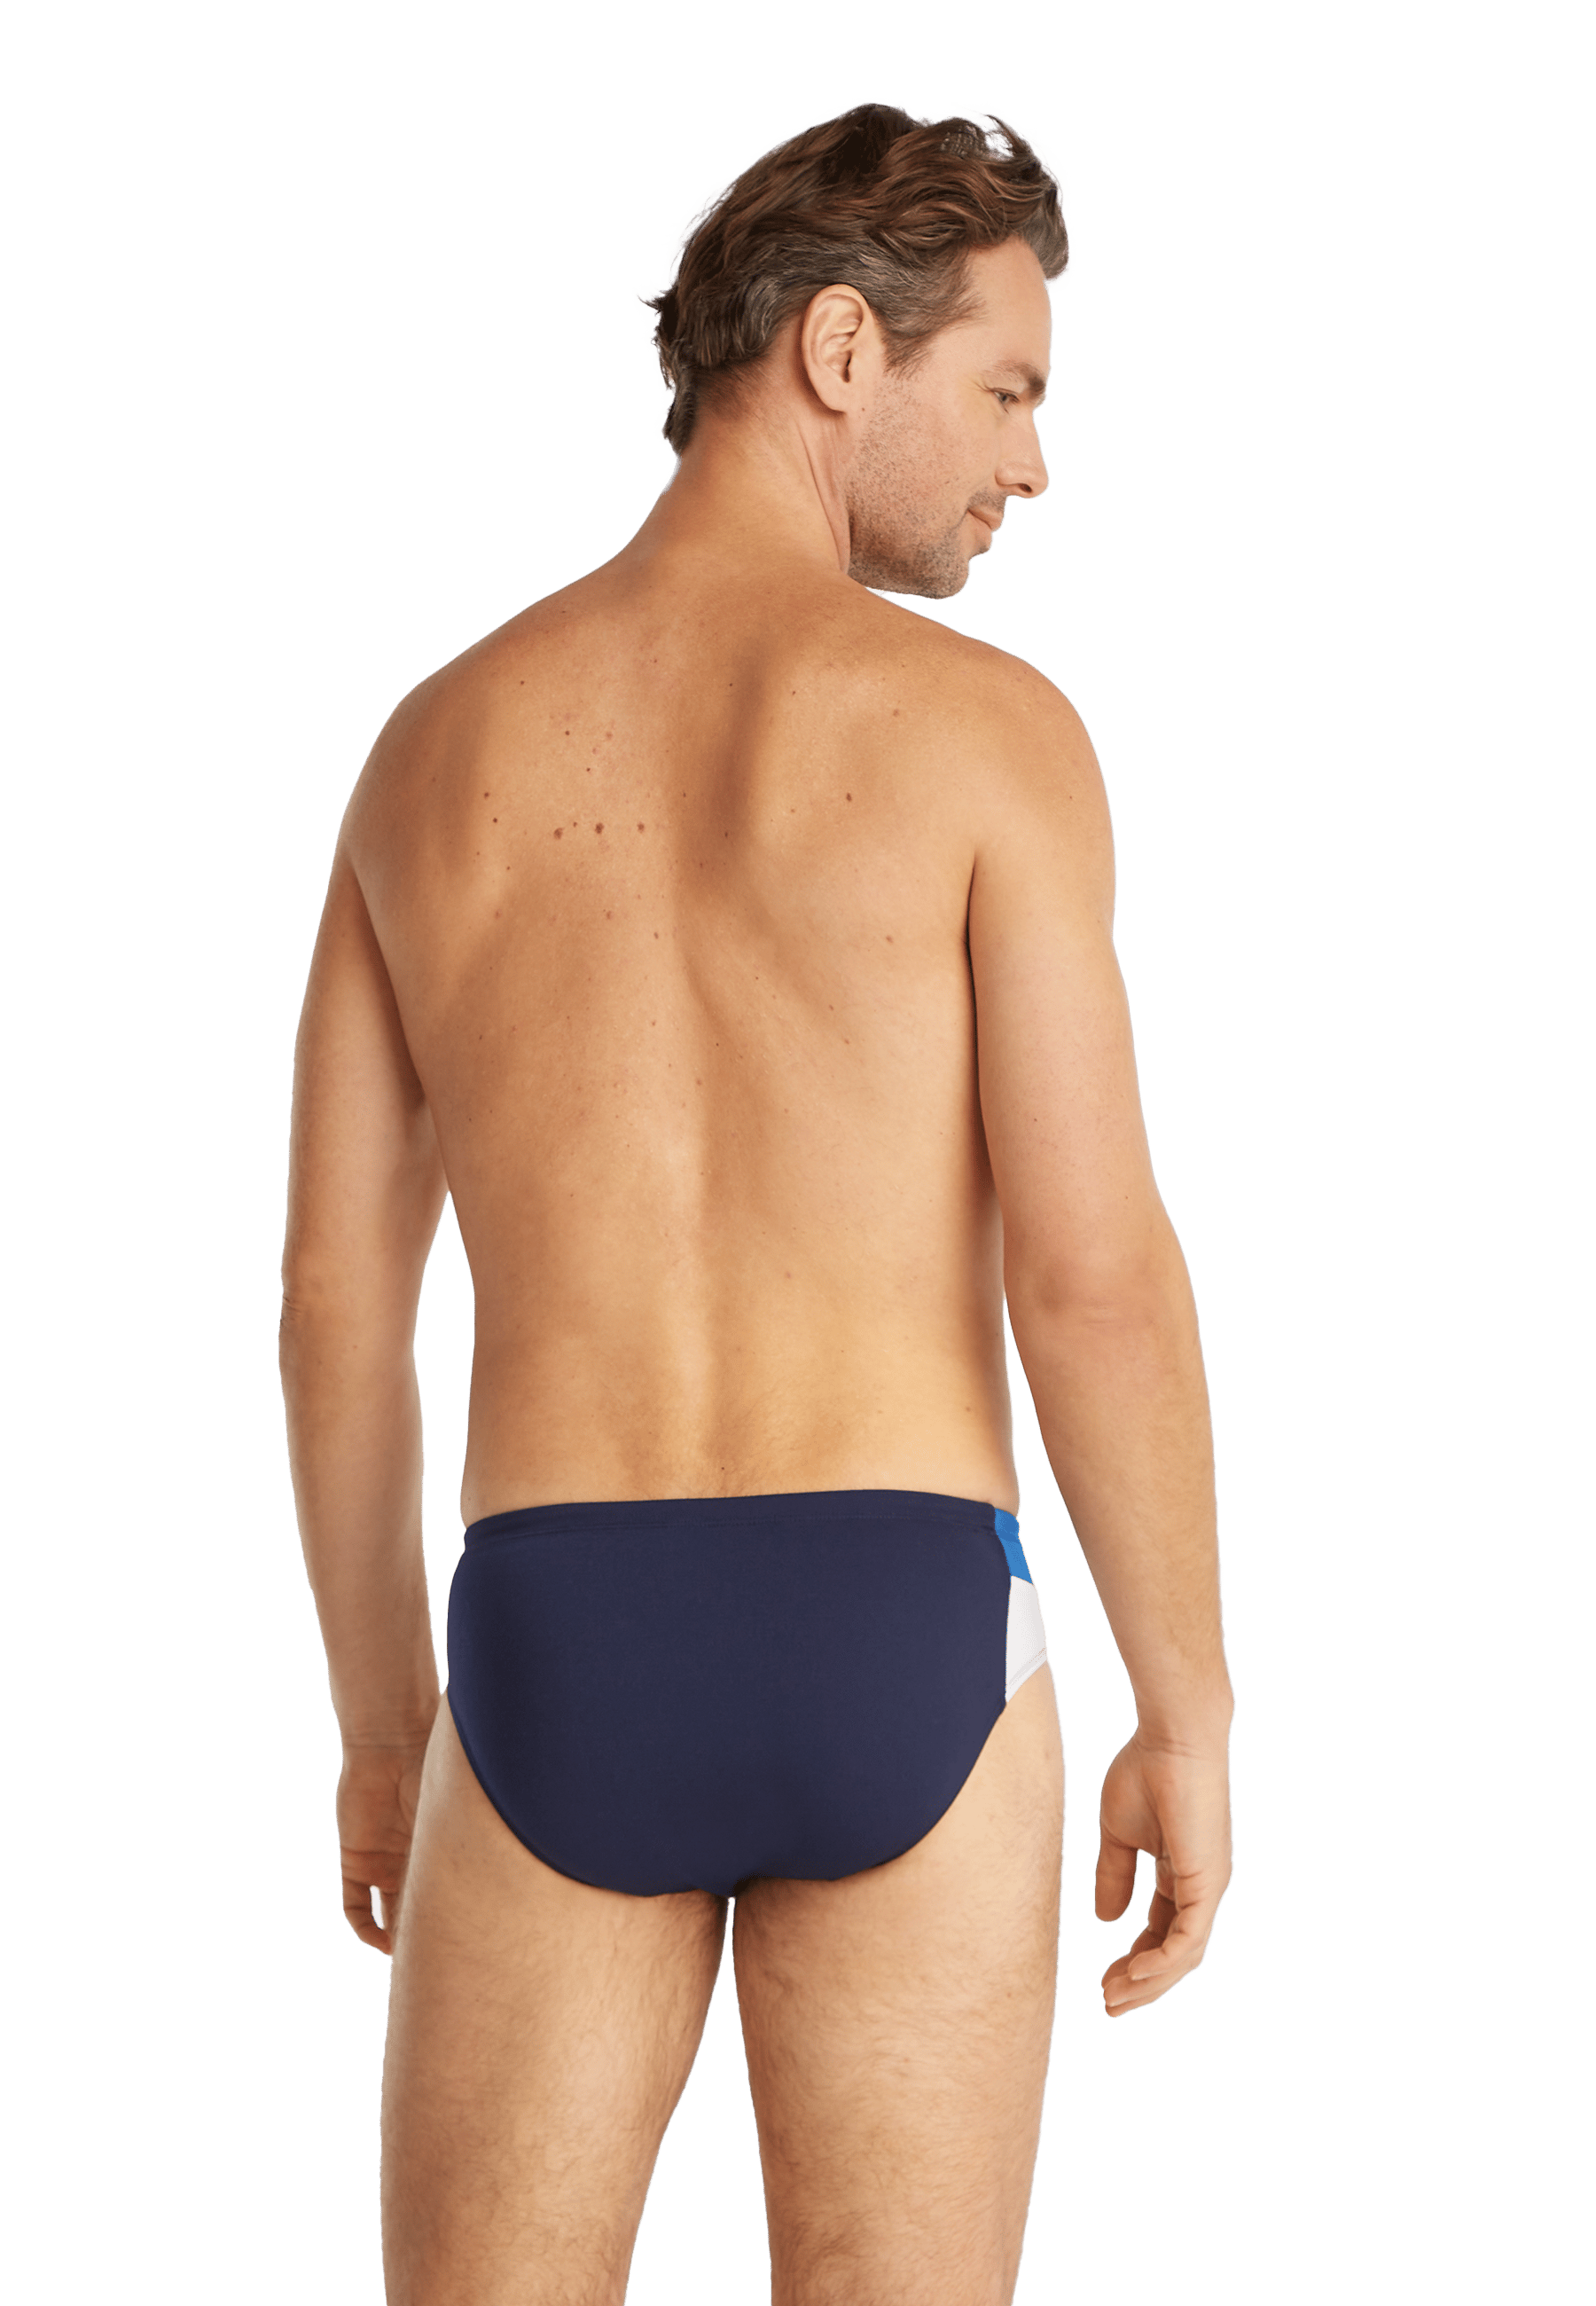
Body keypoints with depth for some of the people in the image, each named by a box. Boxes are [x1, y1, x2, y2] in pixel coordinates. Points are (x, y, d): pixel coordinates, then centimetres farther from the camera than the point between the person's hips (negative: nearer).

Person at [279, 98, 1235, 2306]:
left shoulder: (434, 750, 9)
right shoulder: (985, 728, -5)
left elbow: (333, 1308, 10)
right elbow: (1097, 1275, -11)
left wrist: (378, 1725, 21)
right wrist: (1193, 1723, -1)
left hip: (561, 1660, 3)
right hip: (899, 1660, -2)